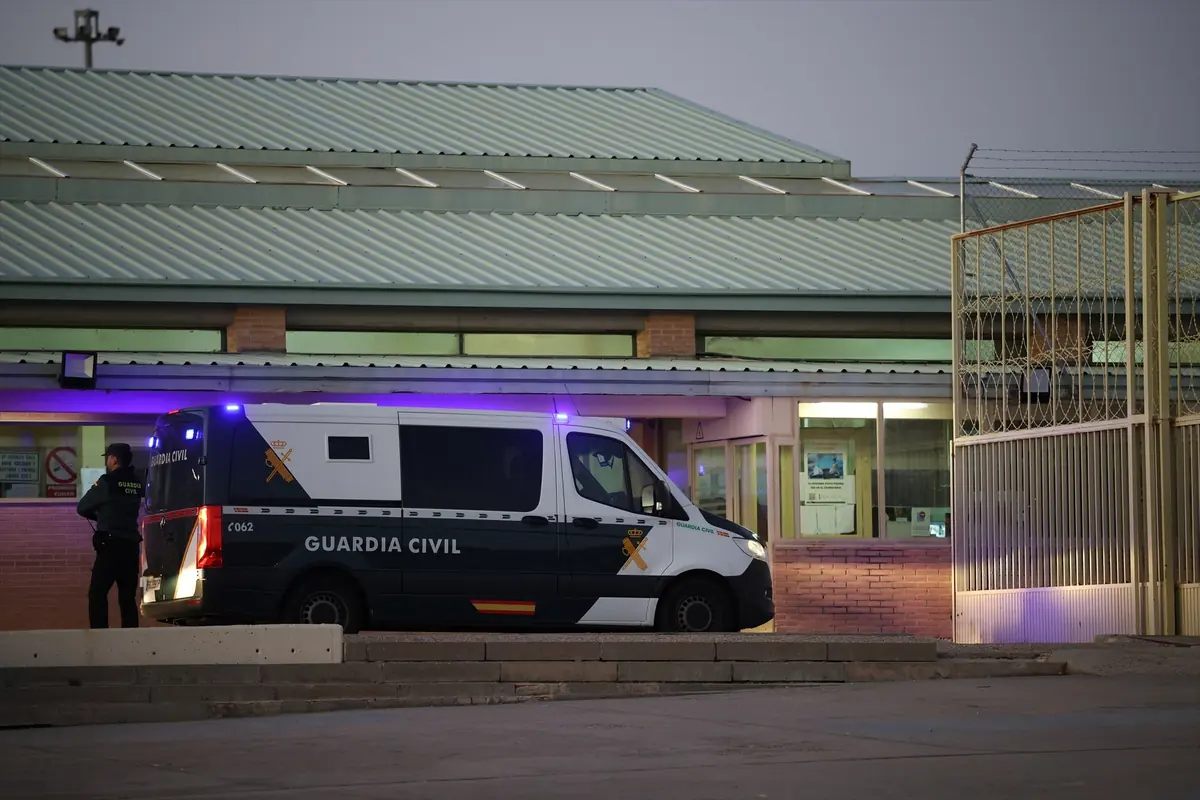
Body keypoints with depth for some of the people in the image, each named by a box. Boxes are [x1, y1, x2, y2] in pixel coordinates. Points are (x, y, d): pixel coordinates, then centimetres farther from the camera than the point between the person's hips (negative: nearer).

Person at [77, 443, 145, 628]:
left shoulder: (108, 482, -8)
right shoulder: (137, 483, 8)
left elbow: (82, 508, 0)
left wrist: (99, 515, 20)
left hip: (110, 545, -6)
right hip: (132, 545, 6)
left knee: (97, 593, -6)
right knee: (128, 597, 9)